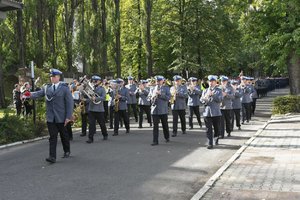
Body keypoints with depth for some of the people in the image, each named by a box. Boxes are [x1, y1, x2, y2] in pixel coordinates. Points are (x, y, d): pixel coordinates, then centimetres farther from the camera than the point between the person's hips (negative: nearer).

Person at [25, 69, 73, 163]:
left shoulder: (64, 88, -6)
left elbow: (69, 102, -9)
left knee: (63, 135, 14)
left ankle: (67, 151, 35)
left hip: (61, 117, -2)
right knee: (52, 137, -2)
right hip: (50, 117, 2)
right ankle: (52, 157, -4)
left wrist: (68, 117, -13)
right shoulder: (47, 87, 6)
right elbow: (38, 94, -4)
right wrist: (30, 94, -26)